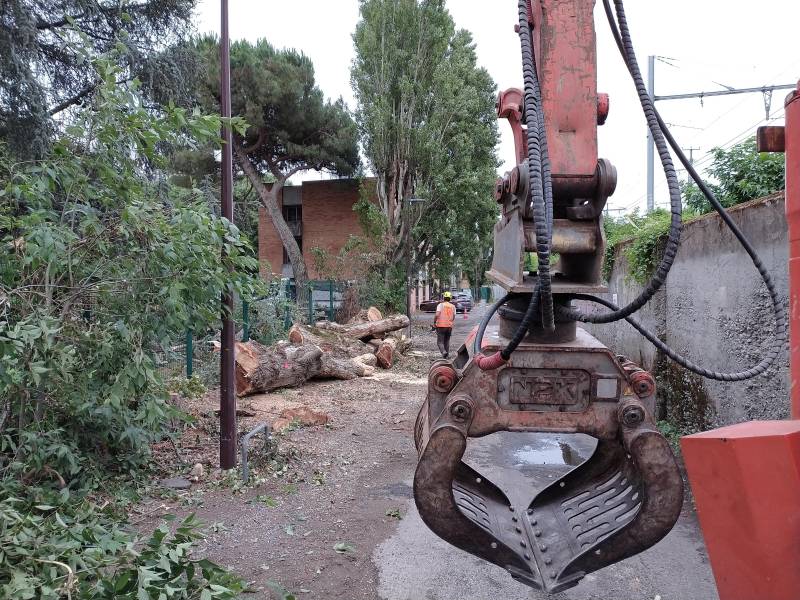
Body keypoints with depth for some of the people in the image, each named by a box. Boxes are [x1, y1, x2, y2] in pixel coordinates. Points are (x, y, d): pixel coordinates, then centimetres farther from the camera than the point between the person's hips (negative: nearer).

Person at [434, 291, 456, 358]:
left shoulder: (441, 305, -4)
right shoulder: (453, 306, 9)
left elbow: (437, 315, -15)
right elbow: (453, 317, 10)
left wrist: (434, 322, -3)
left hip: (441, 326, -4)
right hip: (449, 326, 4)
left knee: (440, 342, -2)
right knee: (447, 341, 16)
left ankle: (444, 352, -24)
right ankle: (447, 354, 14)